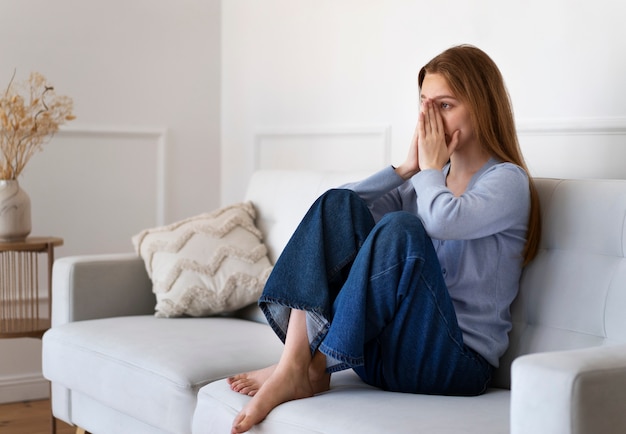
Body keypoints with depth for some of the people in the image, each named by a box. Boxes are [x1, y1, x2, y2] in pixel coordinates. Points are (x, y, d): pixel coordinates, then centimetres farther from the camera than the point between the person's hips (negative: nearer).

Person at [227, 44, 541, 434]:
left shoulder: (508, 182, -2)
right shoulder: (424, 180, 19)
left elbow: (441, 220, -25)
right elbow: (343, 210, 9)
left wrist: (431, 167, -6)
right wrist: (407, 168, 4)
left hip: (455, 361, -6)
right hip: (380, 350, 6)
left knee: (401, 228, -30)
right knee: (340, 202, -12)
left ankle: (315, 366, -24)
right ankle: (294, 360, -27)